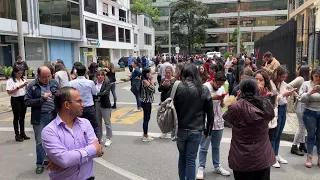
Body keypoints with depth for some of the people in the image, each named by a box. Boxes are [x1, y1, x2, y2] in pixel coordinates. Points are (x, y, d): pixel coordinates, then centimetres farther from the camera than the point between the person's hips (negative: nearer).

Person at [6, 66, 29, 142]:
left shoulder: (23, 80, 10)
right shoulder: (10, 81, -7)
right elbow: (9, 92, -14)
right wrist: (18, 87, -20)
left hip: (23, 99, 5)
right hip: (15, 99, -5)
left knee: (22, 116, 12)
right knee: (16, 117, 1)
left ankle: (22, 133, 22)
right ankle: (17, 135, 8)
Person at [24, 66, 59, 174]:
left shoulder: (54, 83, 5)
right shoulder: (32, 86, -4)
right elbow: (27, 102, -9)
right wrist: (42, 98, -18)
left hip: (53, 116, 3)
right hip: (40, 117, -2)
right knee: (40, 142, 5)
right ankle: (40, 164, 20)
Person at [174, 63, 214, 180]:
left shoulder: (177, 88, -7)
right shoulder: (203, 90, -4)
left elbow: (173, 108, -2)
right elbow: (210, 113, -1)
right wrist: (208, 130, 10)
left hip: (180, 129, 1)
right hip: (196, 130, 0)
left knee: (182, 157, 19)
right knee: (191, 160, 8)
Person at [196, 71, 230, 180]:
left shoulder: (222, 88, 6)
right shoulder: (205, 87, -12)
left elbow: (222, 105, 12)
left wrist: (222, 99, -10)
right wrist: (212, 98, -24)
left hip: (218, 121, 5)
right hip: (206, 122, -5)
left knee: (216, 146, 15)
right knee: (204, 147, 2)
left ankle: (217, 167, 27)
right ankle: (201, 168, 12)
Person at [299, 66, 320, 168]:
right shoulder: (306, 84, -2)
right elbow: (301, 98, -9)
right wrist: (311, 92, -21)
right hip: (310, 113, -2)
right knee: (311, 134, -1)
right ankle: (309, 157, 7)